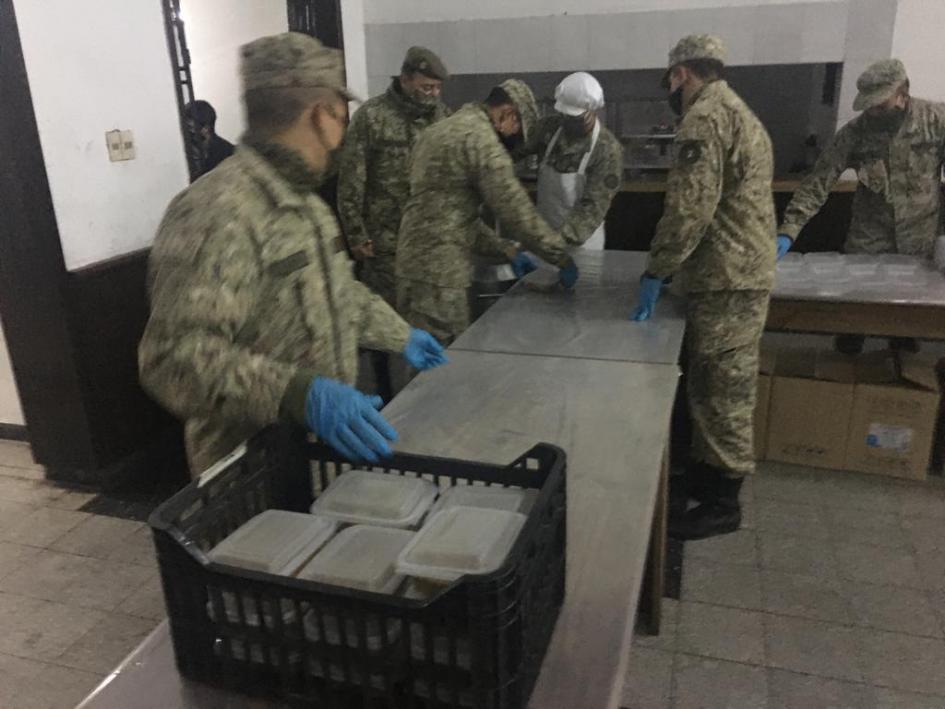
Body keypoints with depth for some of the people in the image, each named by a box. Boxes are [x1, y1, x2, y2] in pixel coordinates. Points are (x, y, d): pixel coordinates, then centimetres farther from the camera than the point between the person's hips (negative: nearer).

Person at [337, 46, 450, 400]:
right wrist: (356, 235, -9)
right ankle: (384, 393, 20)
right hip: (385, 238, -4)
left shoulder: (441, 114, 7)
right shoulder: (371, 116, -7)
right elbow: (351, 181, -7)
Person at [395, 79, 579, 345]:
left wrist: (507, 251, 18)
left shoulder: (444, 128, 19)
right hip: (437, 271, -10)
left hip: (417, 262, 10)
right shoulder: (481, 138, -12)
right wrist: (563, 258, -2)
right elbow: (516, 211, -14)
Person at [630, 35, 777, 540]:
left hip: (727, 280, -10)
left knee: (720, 391, -3)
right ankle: (707, 471, 30)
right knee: (715, 387, 18)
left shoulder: (705, 117, -14)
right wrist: (671, 268, 20)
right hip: (739, 273, 10)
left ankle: (723, 502, 8)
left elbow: (689, 209, -23)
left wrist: (654, 273, -14)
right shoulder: (735, 112, 21)